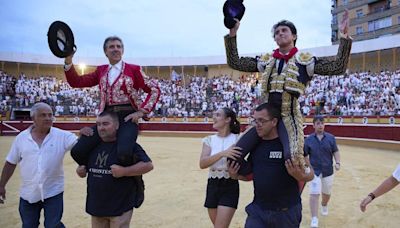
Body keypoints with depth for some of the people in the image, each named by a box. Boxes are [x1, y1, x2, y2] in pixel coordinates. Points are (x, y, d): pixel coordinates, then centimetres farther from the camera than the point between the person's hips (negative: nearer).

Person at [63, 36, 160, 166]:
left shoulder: (133, 69, 4)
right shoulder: (101, 71, 17)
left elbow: (154, 90, 2)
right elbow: (77, 82, 14)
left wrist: (142, 111, -6)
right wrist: (68, 61, 1)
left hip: (127, 117, -4)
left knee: (124, 154, -32)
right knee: (77, 151, -7)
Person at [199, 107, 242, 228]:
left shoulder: (237, 139, -6)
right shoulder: (209, 140, 0)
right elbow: (202, 163, -14)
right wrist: (222, 153, -28)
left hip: (230, 187, -4)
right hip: (212, 186, 4)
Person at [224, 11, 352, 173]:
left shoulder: (304, 60, 2)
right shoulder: (266, 60, 12)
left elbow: (338, 67, -6)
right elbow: (234, 62, 9)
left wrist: (344, 36, -15)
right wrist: (232, 34, 2)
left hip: (288, 116, -4)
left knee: (293, 157, -30)